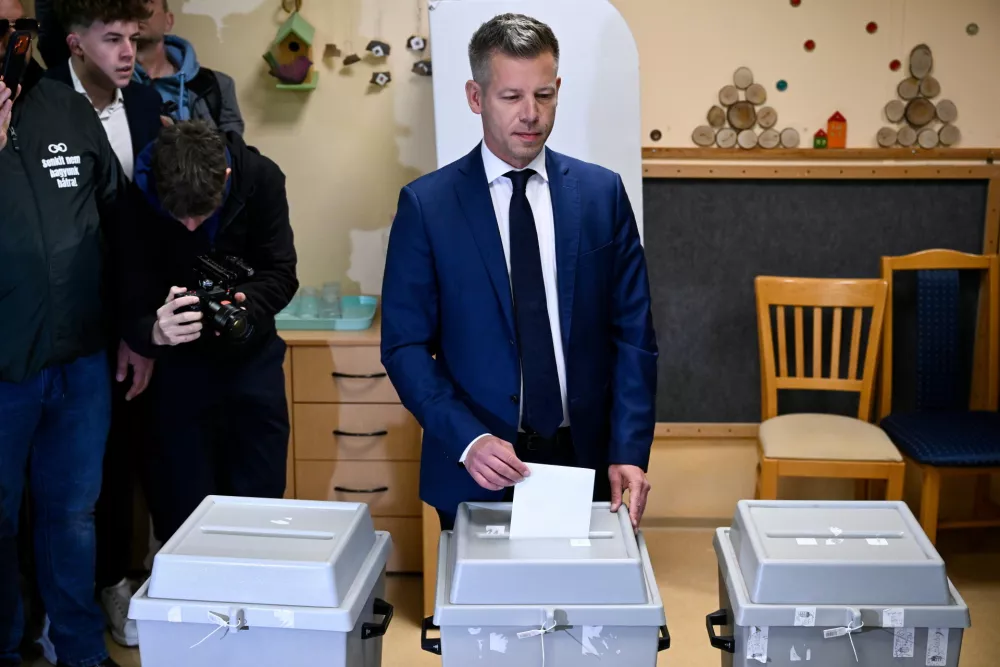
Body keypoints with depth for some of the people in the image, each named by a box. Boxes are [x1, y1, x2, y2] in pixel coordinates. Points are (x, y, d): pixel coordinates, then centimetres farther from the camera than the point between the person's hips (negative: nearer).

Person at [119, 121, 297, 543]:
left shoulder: (260, 178, -19)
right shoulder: (137, 199, -23)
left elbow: (281, 274, -14)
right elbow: (132, 310, -21)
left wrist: (247, 306, -36)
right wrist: (155, 332, -45)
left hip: (251, 354, 1)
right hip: (180, 362, -1)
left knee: (260, 500, 6)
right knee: (183, 508, 3)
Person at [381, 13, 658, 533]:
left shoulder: (602, 193, 1)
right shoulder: (426, 204, -4)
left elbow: (632, 334, 1)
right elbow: (405, 345, -4)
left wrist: (628, 452, -9)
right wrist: (467, 440, -18)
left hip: (586, 462, 2)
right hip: (476, 471, -1)